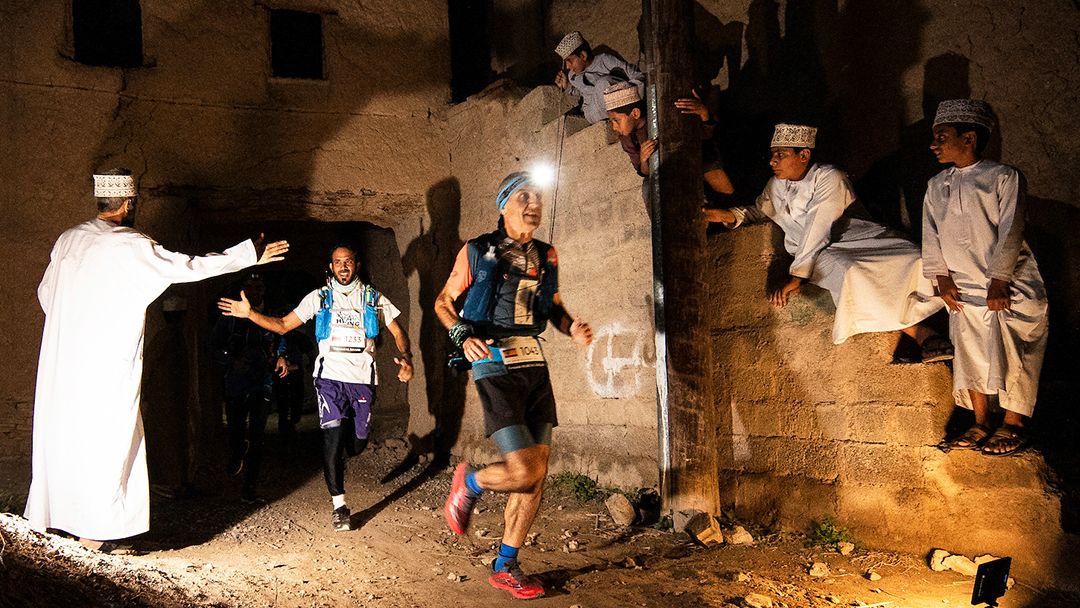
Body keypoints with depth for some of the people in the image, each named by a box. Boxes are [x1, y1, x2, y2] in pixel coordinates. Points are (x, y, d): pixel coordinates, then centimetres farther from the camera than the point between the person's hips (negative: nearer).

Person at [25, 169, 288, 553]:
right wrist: (251, 254, -3)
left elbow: (46, 293, 16)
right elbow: (189, 267, -10)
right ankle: (95, 530, 5)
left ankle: (50, 513, 27)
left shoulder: (68, 240, 7)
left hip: (61, 359, 7)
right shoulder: (130, 246, -13)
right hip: (107, 363, -7)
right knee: (106, 439, 1)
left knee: (61, 433, 16)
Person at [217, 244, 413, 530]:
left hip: (363, 378, 2)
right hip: (330, 377, -1)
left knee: (357, 441, 5)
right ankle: (339, 505, -8)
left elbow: (398, 332, 8)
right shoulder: (319, 298, 8)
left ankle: (336, 464, 42)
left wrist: (406, 358, -12)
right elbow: (283, 325, 7)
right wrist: (250, 313, -7)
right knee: (333, 435, -15)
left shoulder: (373, 298, 9)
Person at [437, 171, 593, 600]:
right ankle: (468, 483, 17)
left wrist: (573, 329, 0)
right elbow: (443, 302, 5)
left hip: (535, 365, 6)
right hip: (495, 366, -6)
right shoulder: (477, 252, -2)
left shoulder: (546, 256, 11)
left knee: (538, 474, 5)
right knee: (523, 473, -16)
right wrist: (463, 336, -14)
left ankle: (505, 568, 18)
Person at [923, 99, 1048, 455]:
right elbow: (931, 236, 7)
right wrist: (942, 279, -4)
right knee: (971, 355, 6)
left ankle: (1013, 426, 9)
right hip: (963, 289, 5)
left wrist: (999, 282, -17)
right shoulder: (936, 187, 10)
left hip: (1010, 286, -5)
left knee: (1009, 355, -4)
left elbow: (1010, 232, -12)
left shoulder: (1003, 178, -6)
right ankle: (981, 423, 17)